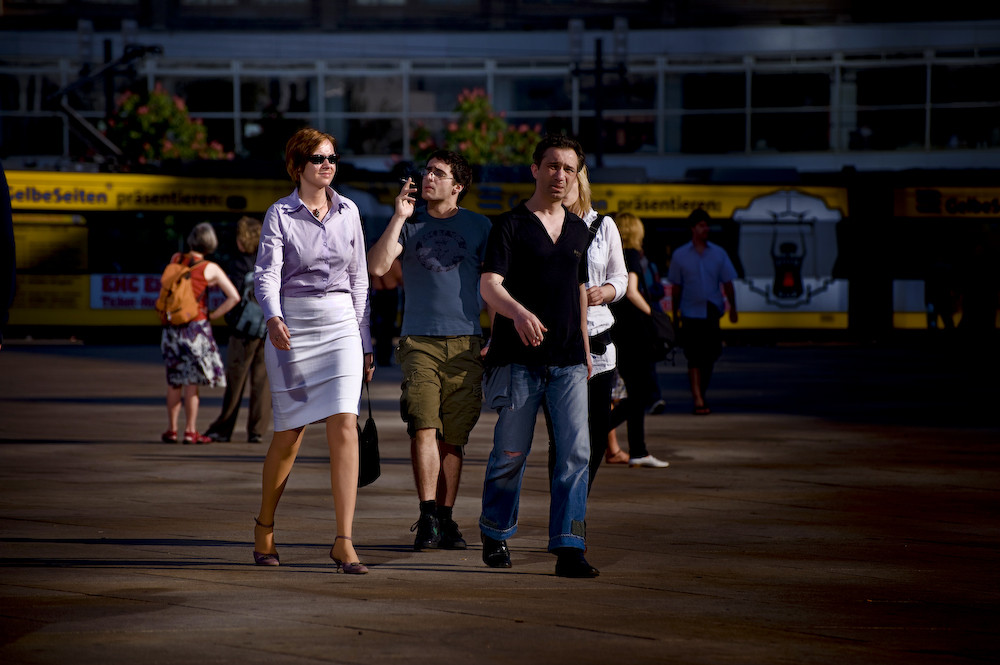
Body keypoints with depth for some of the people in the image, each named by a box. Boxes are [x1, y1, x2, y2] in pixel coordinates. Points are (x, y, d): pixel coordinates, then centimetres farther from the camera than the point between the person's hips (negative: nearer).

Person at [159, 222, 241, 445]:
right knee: (193, 379, 0)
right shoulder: (211, 269, -7)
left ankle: (171, 429, 15)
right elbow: (234, 297, -10)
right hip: (196, 326, -4)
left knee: (174, 379, 14)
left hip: (172, 325, 4)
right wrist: (213, 315, -1)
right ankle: (190, 431, 1)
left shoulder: (175, 260, 5)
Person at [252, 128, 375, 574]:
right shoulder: (280, 215, -2)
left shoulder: (348, 211, 9)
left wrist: (365, 340, 13)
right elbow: (266, 274, -12)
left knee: (344, 426, -12)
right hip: (292, 327, -2)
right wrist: (273, 318, -31)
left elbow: (359, 278, 14)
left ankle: (344, 542, -13)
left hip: (341, 325, 2)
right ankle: (265, 527, 28)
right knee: (289, 435, 4)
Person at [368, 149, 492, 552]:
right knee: (424, 428, -14)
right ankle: (427, 519, -15)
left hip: (465, 342, 1)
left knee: (454, 436, 3)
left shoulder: (478, 227, 10)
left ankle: (445, 519, 10)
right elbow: (376, 267, -4)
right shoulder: (409, 224, 10)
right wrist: (399, 217, -8)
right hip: (419, 341, 0)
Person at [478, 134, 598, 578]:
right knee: (511, 453, 4)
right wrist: (519, 312, -33)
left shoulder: (578, 230, 16)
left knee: (575, 452, -8)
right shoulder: (511, 225, -2)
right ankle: (495, 534, 25)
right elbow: (489, 285, -13)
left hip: (568, 361, 4)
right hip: (518, 359, -4)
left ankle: (568, 549, -9)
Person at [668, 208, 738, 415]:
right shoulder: (680, 255, 3)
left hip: (712, 311, 3)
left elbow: (727, 283, 10)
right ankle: (698, 400, -16)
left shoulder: (718, 253, 7)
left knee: (710, 355, 8)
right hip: (691, 312, -3)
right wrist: (674, 313, 8)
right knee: (694, 356, -12)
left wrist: (733, 308, 3)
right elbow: (676, 286, 8)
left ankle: (702, 392, 27)